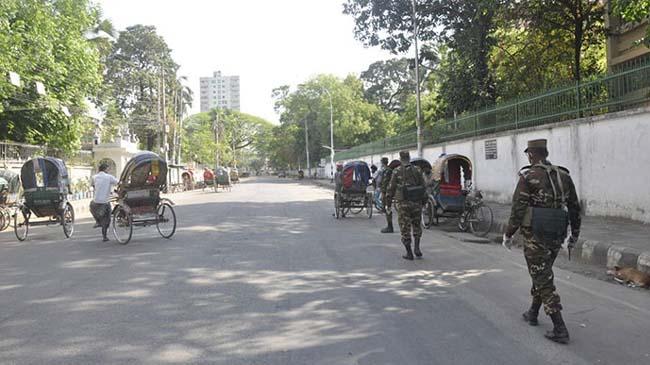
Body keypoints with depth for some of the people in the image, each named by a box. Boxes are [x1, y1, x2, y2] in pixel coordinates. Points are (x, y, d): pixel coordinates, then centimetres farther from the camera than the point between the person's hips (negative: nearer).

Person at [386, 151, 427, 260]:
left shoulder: (397, 171, -5)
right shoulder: (417, 170, 2)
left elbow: (392, 187, -1)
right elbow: (423, 186, 3)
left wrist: (388, 197, 16)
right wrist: (423, 198, 15)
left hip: (403, 203, -2)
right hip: (416, 202, 3)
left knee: (405, 227, 5)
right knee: (416, 225, 19)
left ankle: (409, 253, 6)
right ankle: (417, 248, 6)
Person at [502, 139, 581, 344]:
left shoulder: (528, 177, -10)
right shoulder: (563, 176, 7)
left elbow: (518, 209, -13)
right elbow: (575, 208, 11)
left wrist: (508, 234, -3)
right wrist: (574, 234, 21)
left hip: (535, 235, -6)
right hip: (557, 235, 6)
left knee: (543, 279, -1)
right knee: (541, 274, 22)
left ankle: (560, 329, -2)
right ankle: (533, 313, 35)